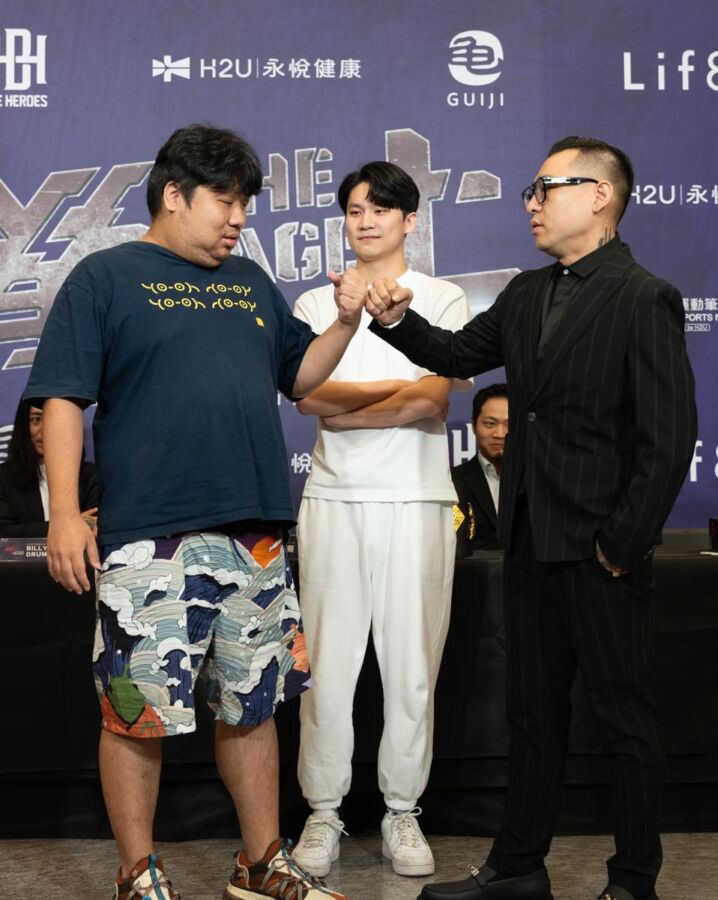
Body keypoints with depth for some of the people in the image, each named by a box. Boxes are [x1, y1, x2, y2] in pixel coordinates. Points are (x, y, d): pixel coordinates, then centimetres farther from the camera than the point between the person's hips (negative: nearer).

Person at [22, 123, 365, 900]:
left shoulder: (249, 282, 18)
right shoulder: (105, 277, 1)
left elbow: (298, 374, 24)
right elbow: (63, 400, -5)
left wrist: (346, 323, 7)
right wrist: (64, 510, -14)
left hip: (255, 538, 6)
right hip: (151, 543, -6)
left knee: (254, 705, 14)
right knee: (137, 712, 2)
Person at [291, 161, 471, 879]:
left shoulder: (443, 299, 8)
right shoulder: (315, 303, 13)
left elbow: (434, 400, -7)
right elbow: (309, 395, -4)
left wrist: (343, 408, -6)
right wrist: (401, 390, -8)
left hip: (416, 499, -1)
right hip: (333, 498, 1)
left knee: (412, 664, 2)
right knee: (327, 663, 0)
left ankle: (402, 813, 16)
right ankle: (323, 812, 13)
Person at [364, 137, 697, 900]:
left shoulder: (644, 300, -11)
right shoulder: (526, 295, 12)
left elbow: (670, 436, -15)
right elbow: (459, 355, 18)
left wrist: (623, 543, -16)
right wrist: (397, 321, 1)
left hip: (599, 550, -7)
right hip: (530, 541, 8)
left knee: (622, 715, 5)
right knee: (533, 708, 16)